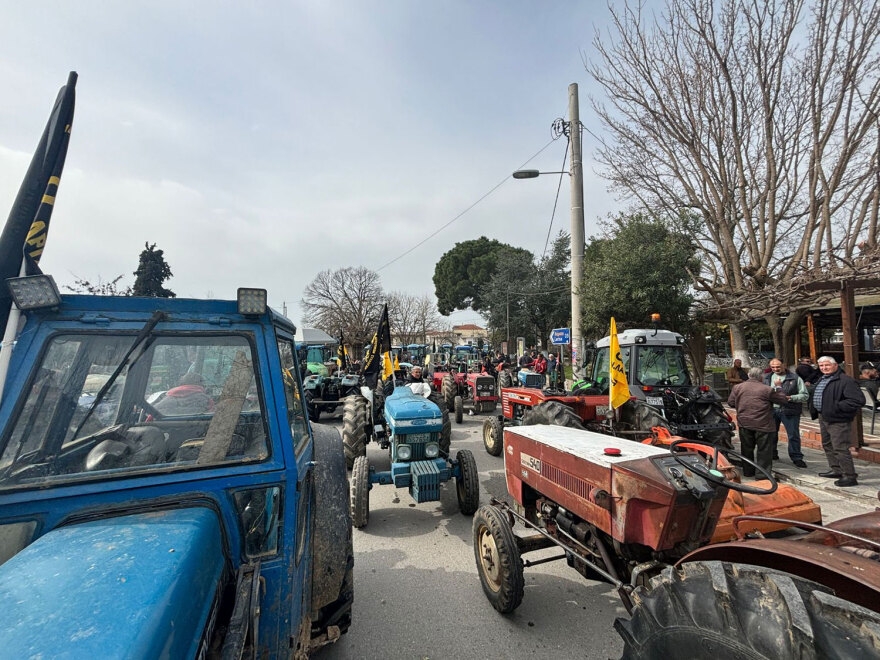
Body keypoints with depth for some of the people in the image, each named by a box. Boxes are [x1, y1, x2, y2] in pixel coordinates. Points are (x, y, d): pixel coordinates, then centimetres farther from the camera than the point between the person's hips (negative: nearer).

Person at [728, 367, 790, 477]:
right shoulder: (767, 389, -9)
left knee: (747, 448, 15)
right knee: (764, 450, 5)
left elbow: (731, 403, 5)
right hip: (762, 425, -4)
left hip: (744, 424, 4)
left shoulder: (737, 387, 2)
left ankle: (748, 471, 24)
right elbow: (784, 399, -1)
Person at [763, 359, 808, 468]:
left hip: (789, 410, -3)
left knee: (793, 435, 0)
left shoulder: (795, 378, -1)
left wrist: (791, 398, -17)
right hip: (772, 409, 3)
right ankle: (772, 454, 29)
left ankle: (797, 458, 13)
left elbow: (804, 395, -3)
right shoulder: (767, 378, 9)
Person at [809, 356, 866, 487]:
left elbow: (858, 400, -23)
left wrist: (837, 406, -23)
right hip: (823, 418, 10)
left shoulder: (845, 380, -15)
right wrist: (814, 411, 14)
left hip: (837, 420, -10)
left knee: (840, 448, -6)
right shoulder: (822, 380, 14)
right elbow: (815, 396, 28)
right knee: (827, 445, 19)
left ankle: (850, 476, 5)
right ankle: (836, 470, 33)